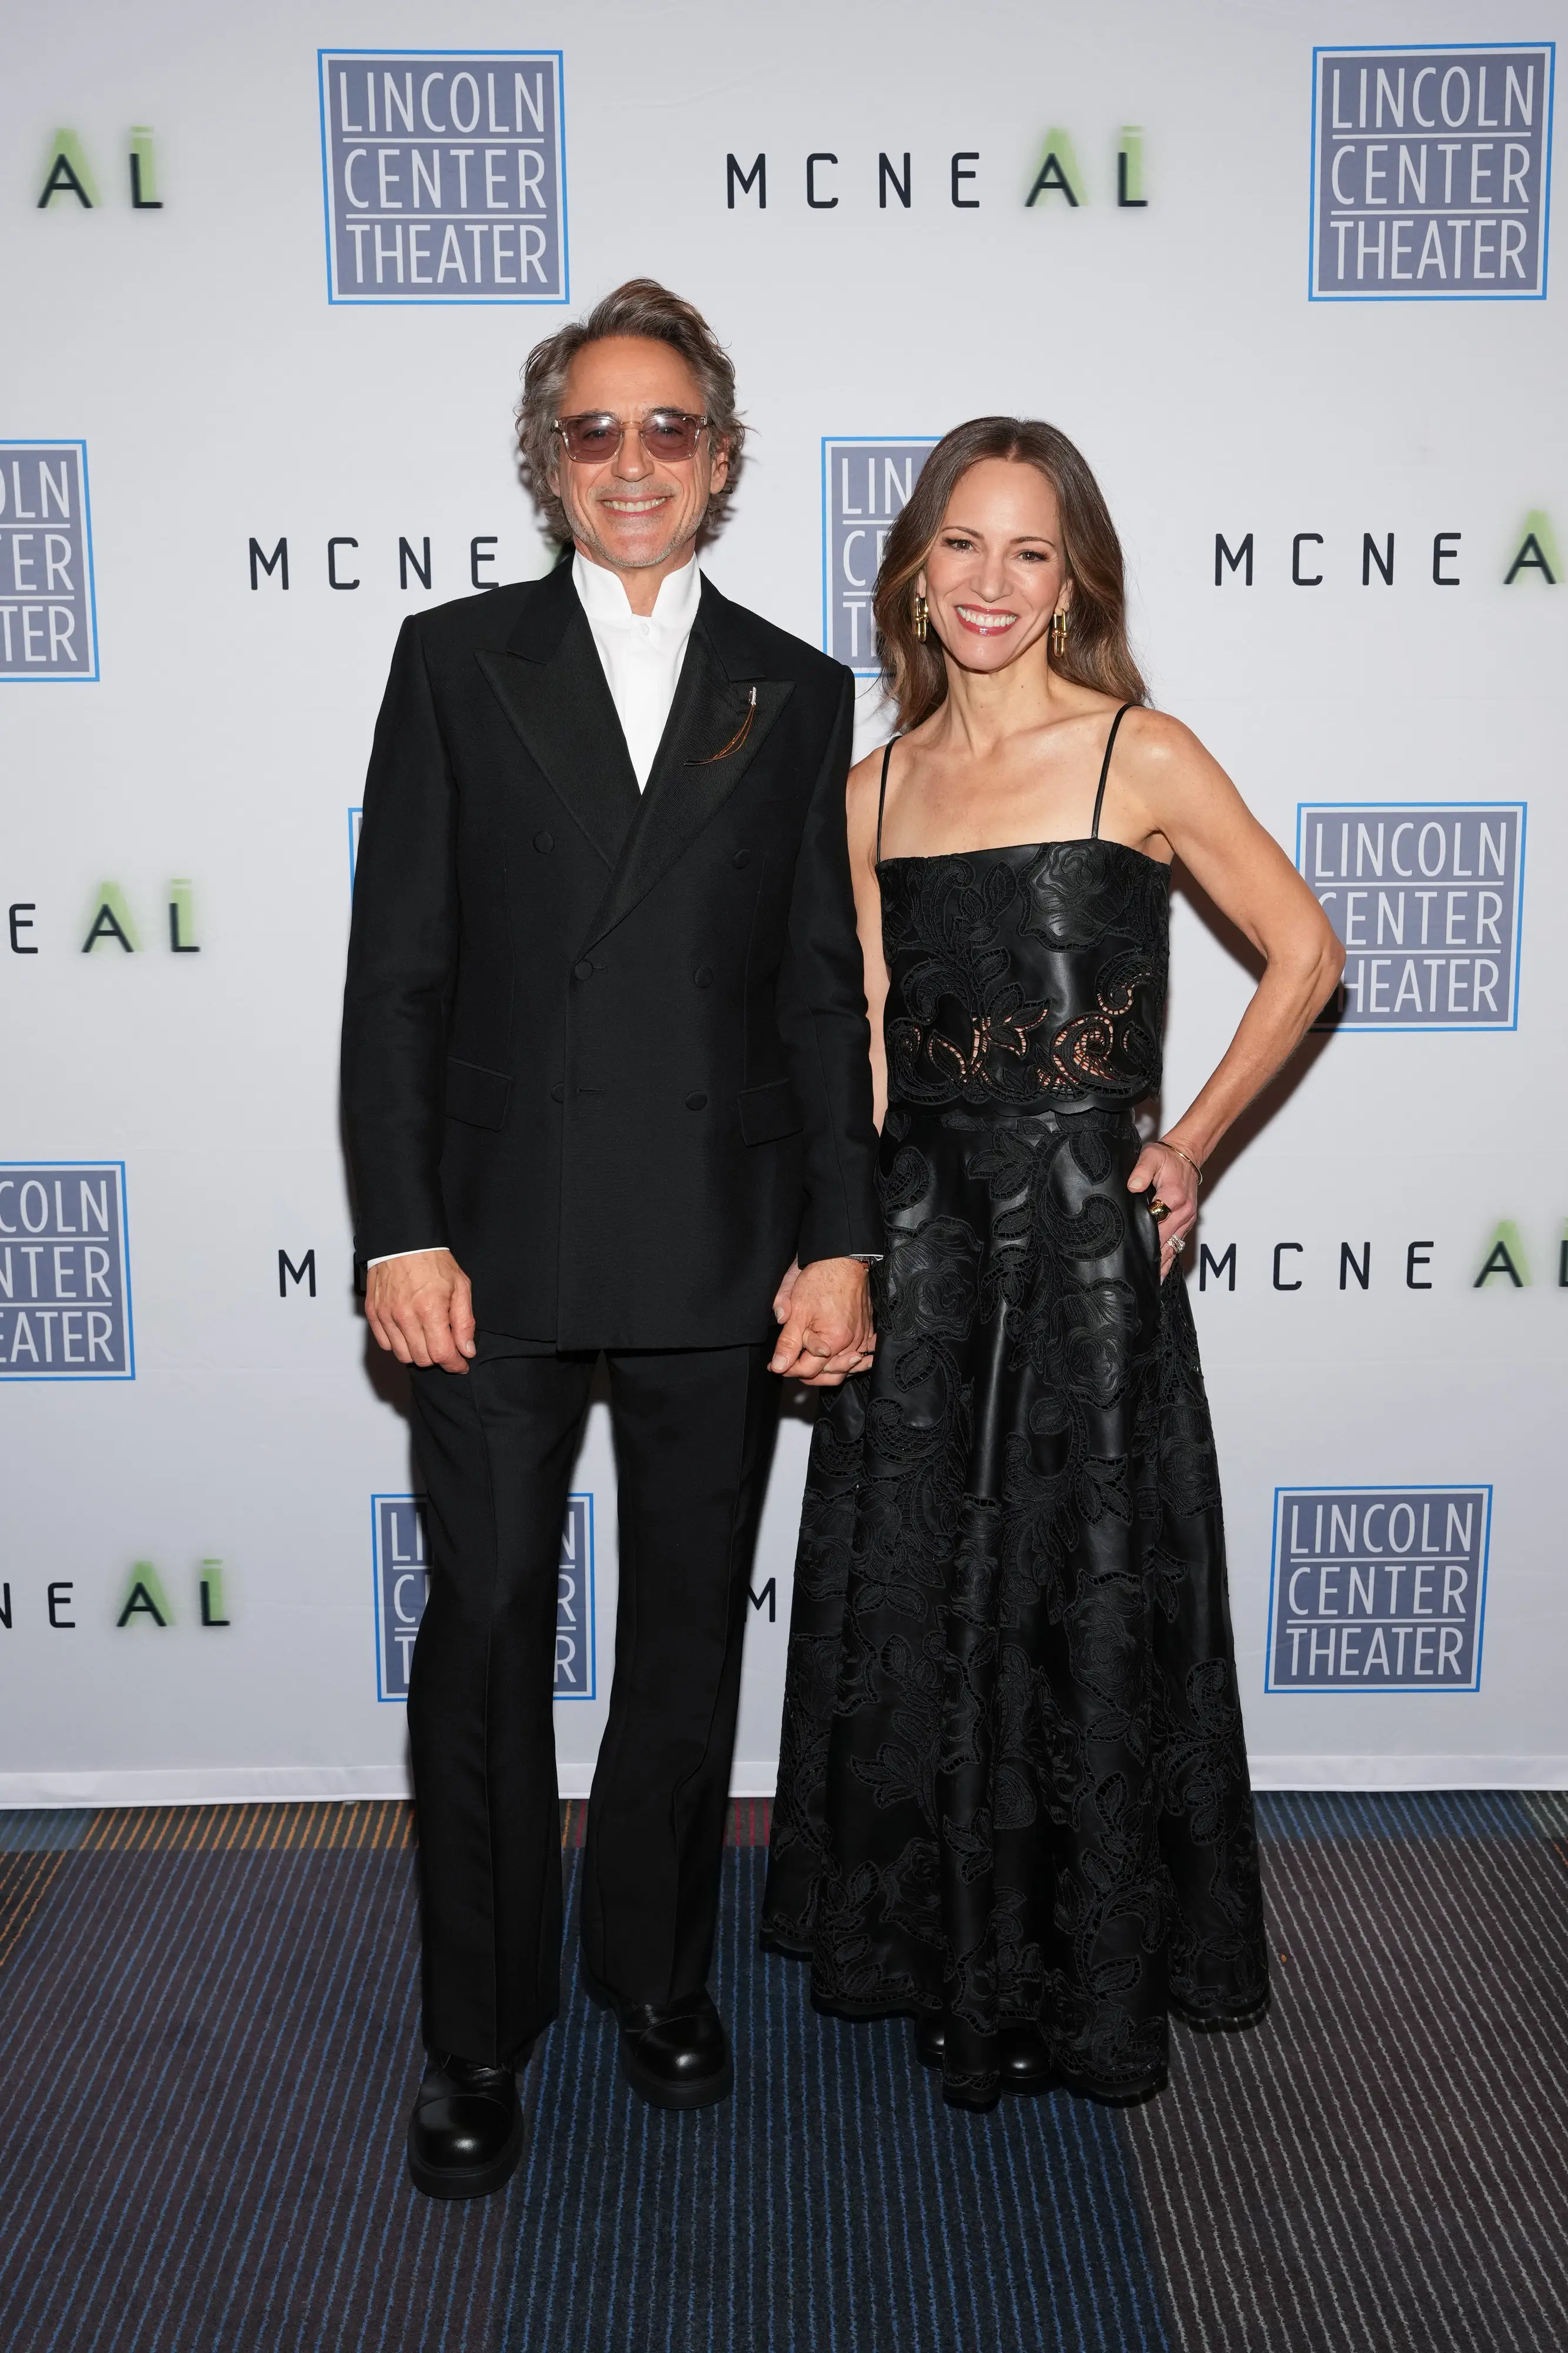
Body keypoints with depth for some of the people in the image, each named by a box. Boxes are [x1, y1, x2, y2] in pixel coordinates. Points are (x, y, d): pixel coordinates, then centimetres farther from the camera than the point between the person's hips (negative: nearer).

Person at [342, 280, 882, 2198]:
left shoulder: (796, 692, 9)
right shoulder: (457, 660, 5)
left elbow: (824, 987, 6)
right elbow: (396, 965, 0)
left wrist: (841, 1238, -1)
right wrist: (400, 1231, -8)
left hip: (719, 1244, 2)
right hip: (496, 1238, -1)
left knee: (691, 1622, 13)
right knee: (485, 1624, 4)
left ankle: (656, 1968, 34)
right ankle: (478, 2035, 22)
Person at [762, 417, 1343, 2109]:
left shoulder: (1138, 755, -4)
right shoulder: (874, 790, 8)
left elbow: (1303, 954, 1)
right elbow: (862, 1041, 10)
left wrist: (1189, 1143, -2)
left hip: (1084, 1229, -3)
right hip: (919, 1234, 4)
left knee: (1084, 1604, 6)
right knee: (911, 1603, 10)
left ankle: (1089, 1981, 28)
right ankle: (946, 1954, 32)